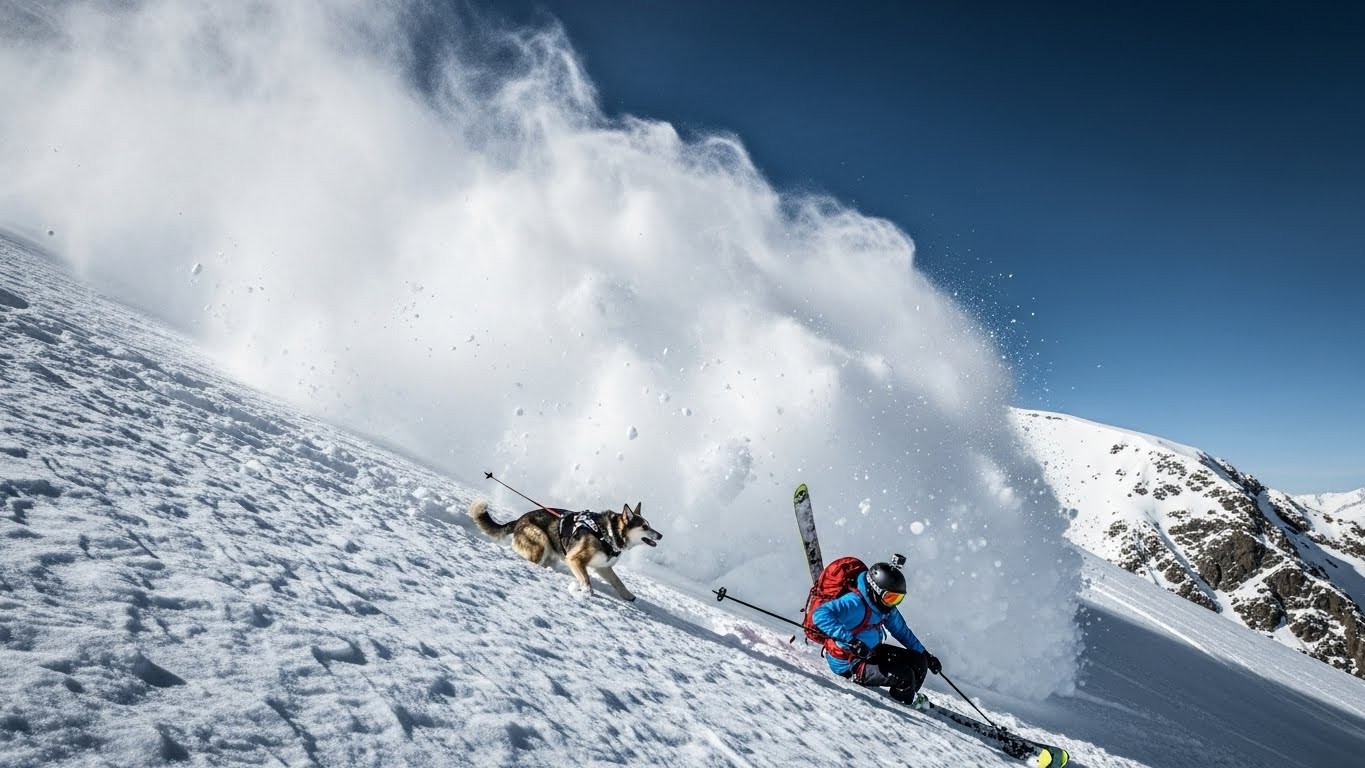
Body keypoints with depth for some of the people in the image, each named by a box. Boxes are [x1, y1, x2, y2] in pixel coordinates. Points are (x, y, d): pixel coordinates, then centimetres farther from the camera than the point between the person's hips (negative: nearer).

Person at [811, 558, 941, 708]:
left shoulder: (885, 606, -2)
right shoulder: (855, 603, -30)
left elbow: (902, 631, 14)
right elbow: (820, 615, -41)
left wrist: (926, 655, 12)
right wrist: (850, 640, -46)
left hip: (872, 652, 9)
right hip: (849, 665, -9)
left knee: (919, 660, 4)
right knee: (904, 676, -20)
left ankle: (912, 697, 32)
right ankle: (907, 702, 14)